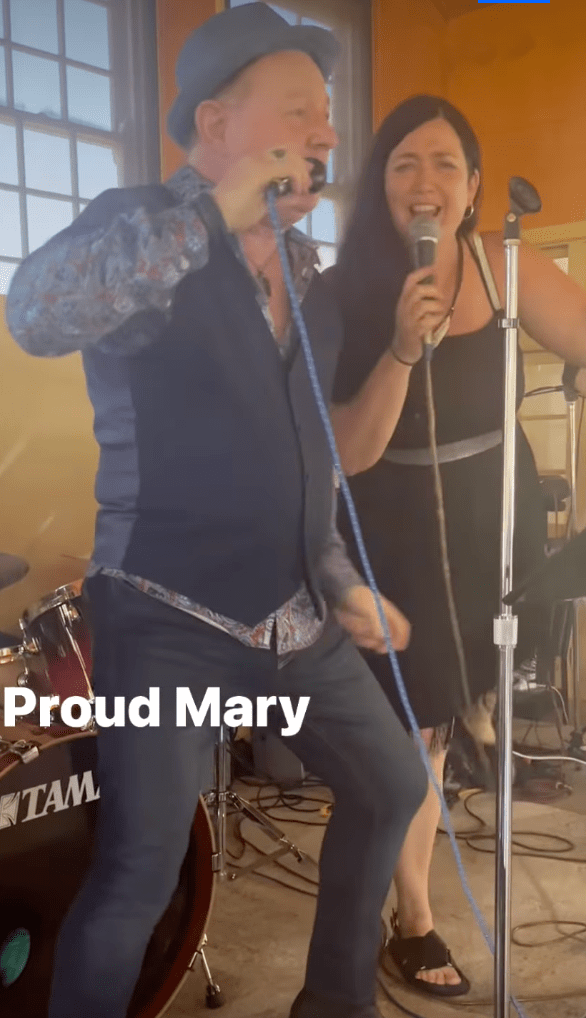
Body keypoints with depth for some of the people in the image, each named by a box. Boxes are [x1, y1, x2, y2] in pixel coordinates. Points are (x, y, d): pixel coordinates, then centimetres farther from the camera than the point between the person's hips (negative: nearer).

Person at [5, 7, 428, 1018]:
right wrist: (216, 209, -29)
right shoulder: (142, 229, -7)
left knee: (392, 788, 17)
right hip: (170, 619, -7)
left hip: (295, 618, 8)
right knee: (141, 871, -10)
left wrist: (340, 582, 13)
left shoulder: (306, 272, 12)